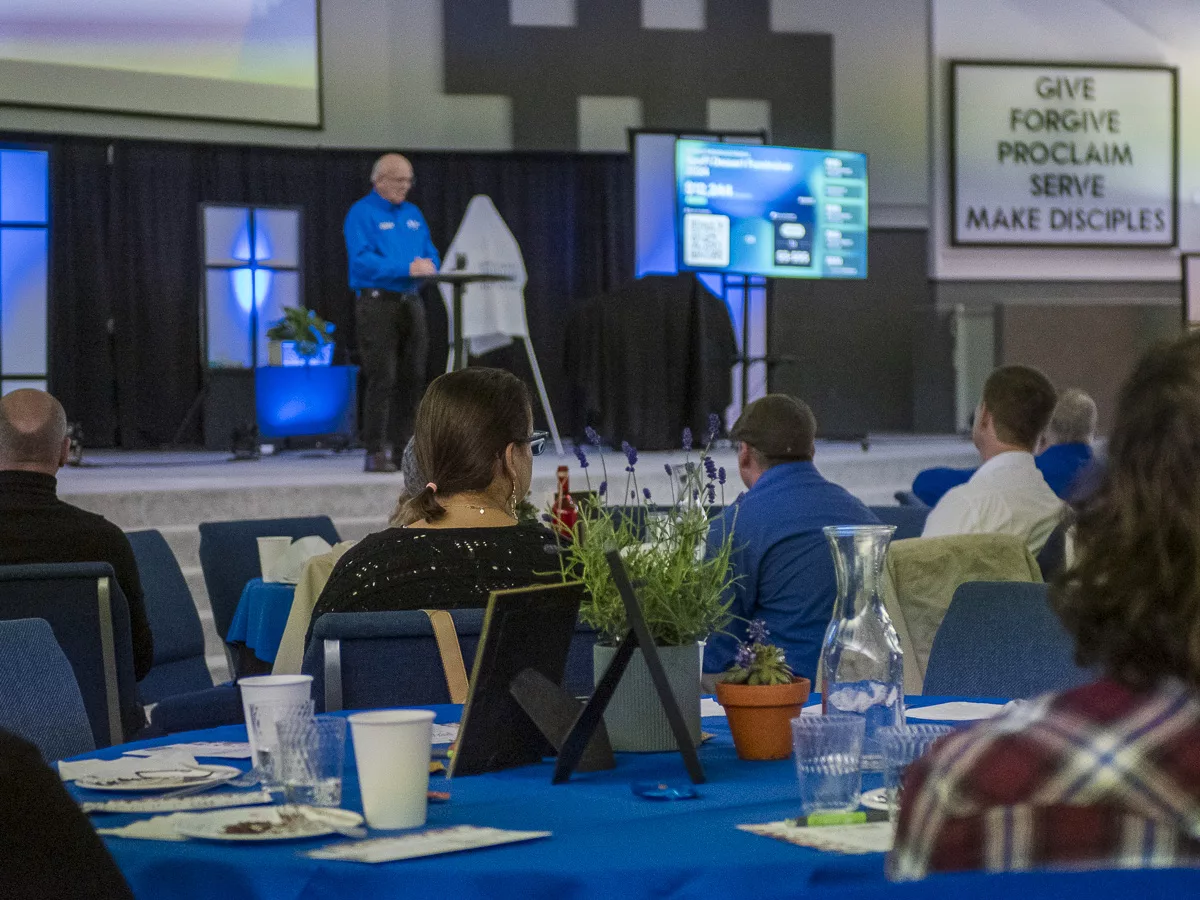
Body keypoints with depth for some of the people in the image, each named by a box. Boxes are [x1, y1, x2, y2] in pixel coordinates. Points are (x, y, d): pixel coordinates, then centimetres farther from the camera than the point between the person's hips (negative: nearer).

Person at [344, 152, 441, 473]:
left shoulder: (413, 214, 18)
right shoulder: (361, 214, -5)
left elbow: (431, 254, 18)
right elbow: (362, 260, -16)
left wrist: (428, 264, -7)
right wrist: (406, 268, -22)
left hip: (411, 303, 7)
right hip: (377, 301, -7)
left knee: (412, 378, 5)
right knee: (381, 378, -11)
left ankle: (401, 447, 11)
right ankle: (376, 452, -8)